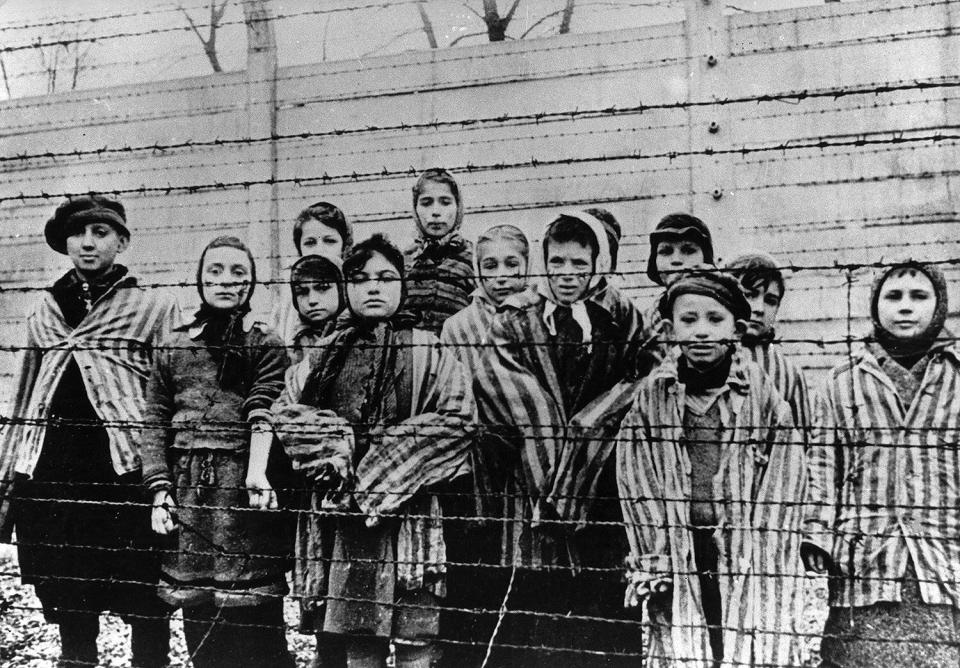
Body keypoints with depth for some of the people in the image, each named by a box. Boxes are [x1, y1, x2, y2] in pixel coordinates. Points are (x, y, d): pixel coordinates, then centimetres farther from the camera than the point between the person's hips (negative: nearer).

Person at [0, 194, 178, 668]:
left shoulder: (153, 307, 5)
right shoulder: (44, 313, 18)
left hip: (124, 471, -4)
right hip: (48, 476, 4)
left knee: (146, 610, -1)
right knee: (69, 615, 10)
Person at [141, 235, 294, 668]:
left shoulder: (264, 346, 4)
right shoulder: (174, 347, 13)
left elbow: (263, 413, -11)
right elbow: (156, 425, 11)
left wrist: (257, 472, -26)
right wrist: (160, 491, 0)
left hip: (242, 489, -3)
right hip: (186, 493, 4)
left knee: (253, 620, -2)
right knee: (198, 621, 10)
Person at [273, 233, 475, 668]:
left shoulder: (427, 351, 3)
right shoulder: (325, 355, 14)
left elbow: (457, 419, -7)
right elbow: (287, 410, 7)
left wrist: (387, 469, -11)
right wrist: (335, 447, -10)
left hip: (407, 512, -3)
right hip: (340, 514, 3)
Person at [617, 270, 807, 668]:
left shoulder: (763, 393, 1)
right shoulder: (652, 395, 4)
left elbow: (783, 486, -1)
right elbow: (636, 487, 3)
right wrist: (651, 564, -3)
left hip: (750, 562, -1)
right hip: (677, 559, 1)